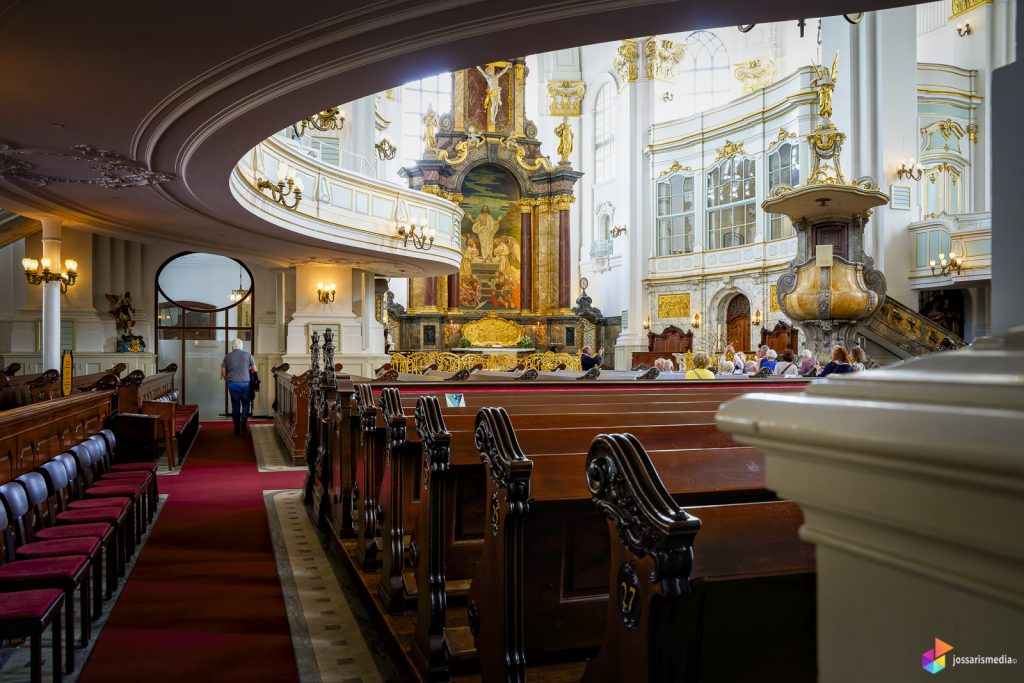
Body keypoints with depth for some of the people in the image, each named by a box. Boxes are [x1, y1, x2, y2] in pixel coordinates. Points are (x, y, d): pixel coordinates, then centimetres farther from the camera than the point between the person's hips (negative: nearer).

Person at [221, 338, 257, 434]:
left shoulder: (227, 356, 4)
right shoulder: (248, 354, 0)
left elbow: (223, 371, 4)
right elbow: (254, 369, -1)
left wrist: (226, 378, 22)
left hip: (232, 383, 2)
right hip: (245, 383, -2)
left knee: (235, 405, 10)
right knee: (246, 404, 11)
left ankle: (237, 427, 11)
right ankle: (243, 423, -4)